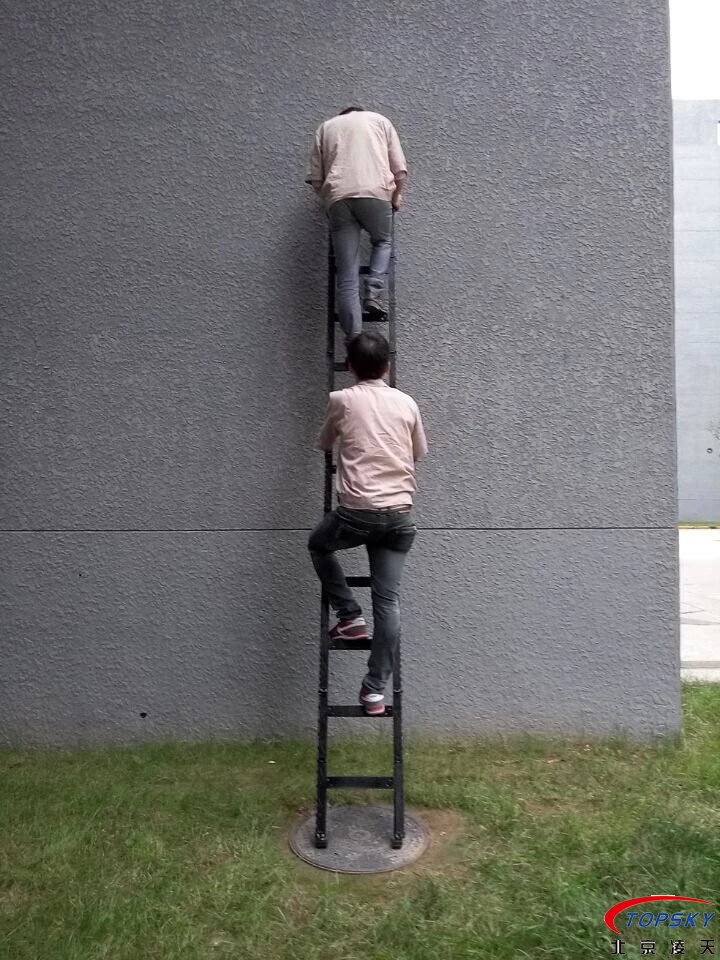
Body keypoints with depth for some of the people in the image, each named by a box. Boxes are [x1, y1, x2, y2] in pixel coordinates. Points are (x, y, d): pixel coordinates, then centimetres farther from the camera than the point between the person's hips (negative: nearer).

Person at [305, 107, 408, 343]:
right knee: (383, 241, 26)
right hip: (375, 192, -1)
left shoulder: (326, 126, 28)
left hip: (337, 197, 1)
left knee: (347, 274, 0)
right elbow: (399, 168, 14)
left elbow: (315, 177, 17)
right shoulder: (379, 120, 25)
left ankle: (354, 339, -5)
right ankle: (373, 295, 3)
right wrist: (397, 195, 30)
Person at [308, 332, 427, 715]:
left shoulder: (341, 400, 3)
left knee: (319, 545, 29)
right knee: (388, 601, 6)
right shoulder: (406, 403, 10)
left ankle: (350, 616, 22)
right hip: (399, 513, 3)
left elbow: (324, 444, 20)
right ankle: (375, 690, 10)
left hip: (357, 511, -3)